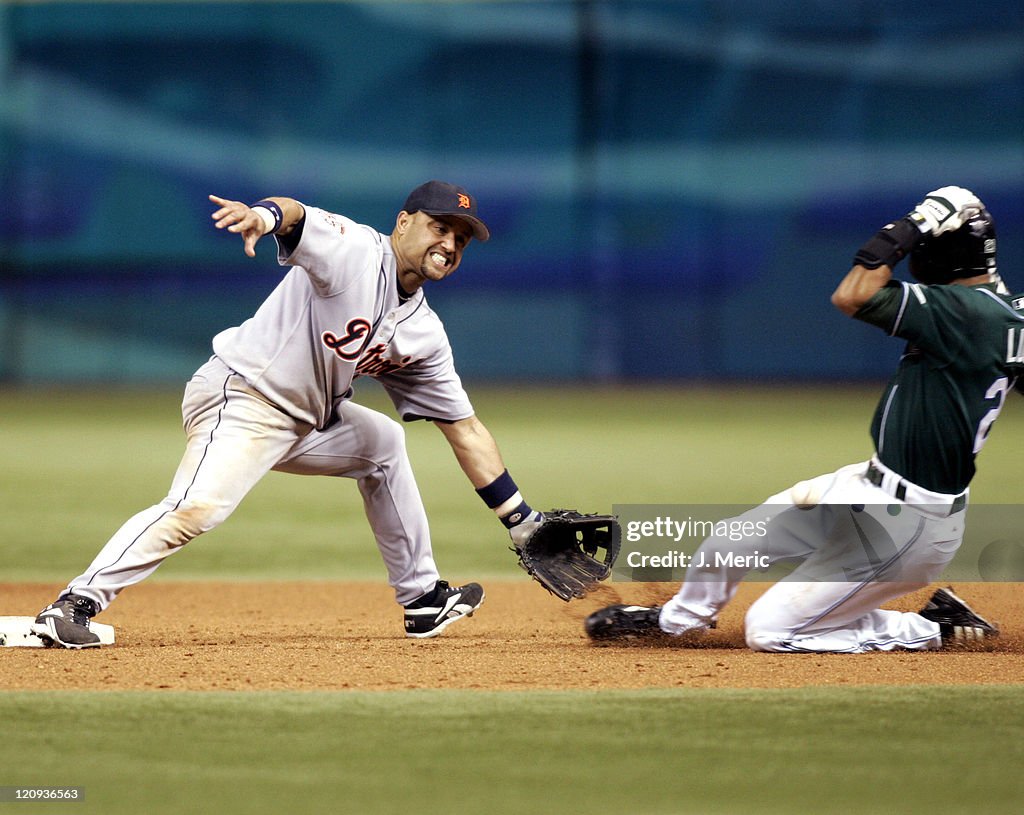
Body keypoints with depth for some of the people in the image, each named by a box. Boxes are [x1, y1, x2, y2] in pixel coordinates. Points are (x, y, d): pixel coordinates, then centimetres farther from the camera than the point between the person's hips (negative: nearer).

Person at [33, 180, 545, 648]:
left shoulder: (424, 335, 10)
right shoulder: (354, 251, -11)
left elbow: (465, 430, 14)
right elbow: (296, 217, -31)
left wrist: (522, 523, 12)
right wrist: (265, 214, -56)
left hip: (304, 423, 9)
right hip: (240, 397, -9)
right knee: (199, 506, -30)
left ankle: (422, 599, 30)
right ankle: (75, 604, -30)